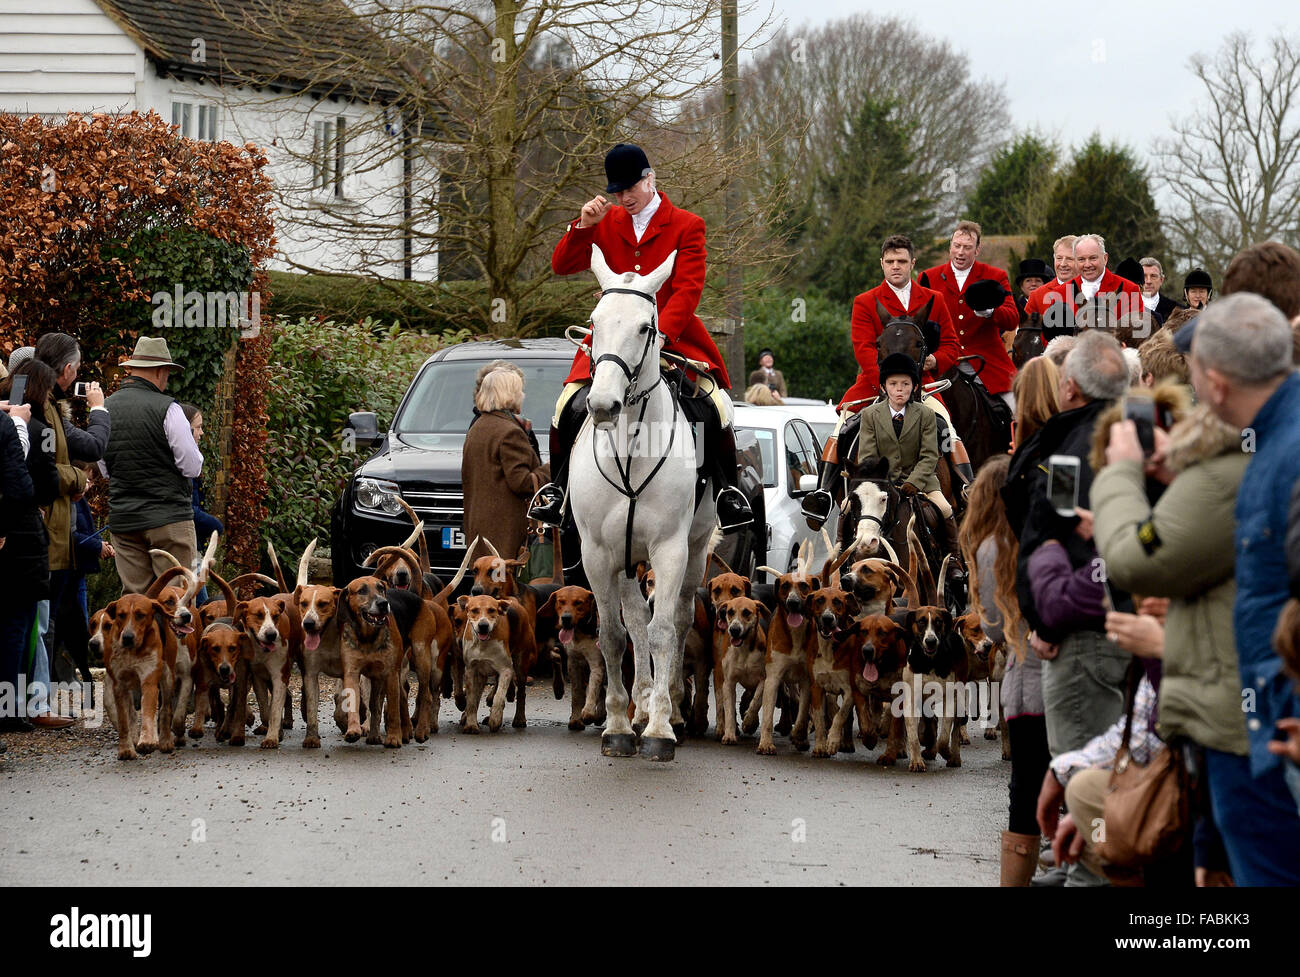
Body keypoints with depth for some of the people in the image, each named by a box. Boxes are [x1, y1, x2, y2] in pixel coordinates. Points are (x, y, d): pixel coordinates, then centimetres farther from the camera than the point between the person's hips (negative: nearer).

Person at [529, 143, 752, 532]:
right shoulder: (607, 223, 11)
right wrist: (583, 226, -12)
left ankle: (728, 490, -1)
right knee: (571, 405, -18)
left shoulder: (687, 226, 1)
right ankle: (557, 487, 2)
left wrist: (659, 334, -24)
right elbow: (561, 265, 6)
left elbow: (687, 291, -9)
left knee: (715, 406, -20)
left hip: (672, 337, -2)